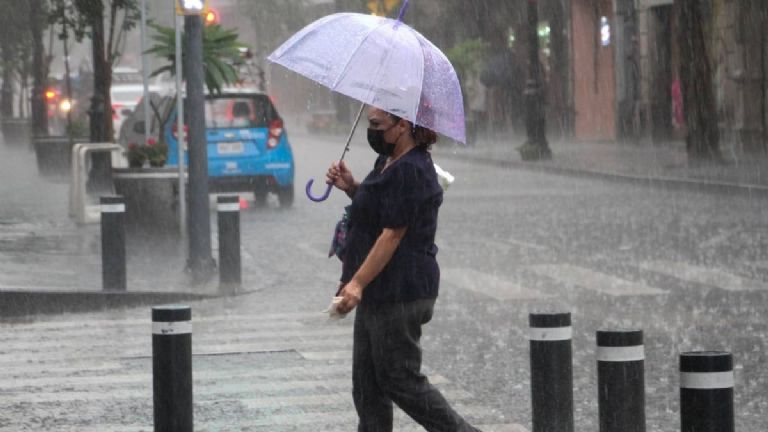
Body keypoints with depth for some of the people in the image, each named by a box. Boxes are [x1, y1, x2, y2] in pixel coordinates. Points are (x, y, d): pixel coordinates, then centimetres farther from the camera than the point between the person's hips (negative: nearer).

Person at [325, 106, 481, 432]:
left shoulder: (410, 171, -19)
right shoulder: (389, 163, 13)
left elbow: (392, 234, -23)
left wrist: (358, 283, -25)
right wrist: (352, 188, 10)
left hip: (399, 294, -11)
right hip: (380, 293, 11)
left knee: (401, 380, -3)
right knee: (367, 383, 11)